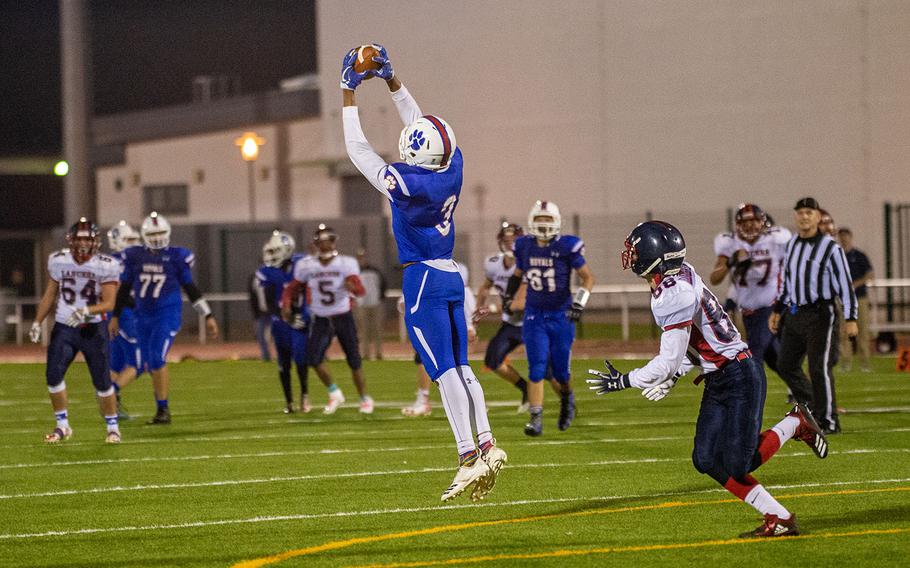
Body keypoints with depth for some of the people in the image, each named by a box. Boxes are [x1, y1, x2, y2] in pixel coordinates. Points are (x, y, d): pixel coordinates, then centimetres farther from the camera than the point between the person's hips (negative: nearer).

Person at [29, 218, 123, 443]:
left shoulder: (106, 266, -9)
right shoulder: (58, 261, 0)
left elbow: (109, 303, -13)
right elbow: (50, 295, 11)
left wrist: (86, 311, -30)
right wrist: (37, 322, 7)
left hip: (94, 329, -2)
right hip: (64, 327, 2)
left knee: (102, 380, -2)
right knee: (53, 374, -10)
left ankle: (113, 427, 15)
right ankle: (62, 426, 4)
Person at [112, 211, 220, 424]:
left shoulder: (177, 257, -2)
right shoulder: (134, 256, 5)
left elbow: (191, 288, 6)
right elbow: (125, 288, 14)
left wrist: (208, 316, 7)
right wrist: (115, 316, 16)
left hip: (167, 315, -4)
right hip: (143, 316, 4)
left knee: (158, 359, -18)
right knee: (150, 364, 7)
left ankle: (163, 408, -11)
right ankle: (162, 409, 20)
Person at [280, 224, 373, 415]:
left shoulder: (346, 264, -14)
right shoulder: (306, 266, -4)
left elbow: (360, 290, -27)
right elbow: (292, 288, 7)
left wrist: (353, 286, -50)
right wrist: (286, 305, -13)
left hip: (343, 318, -2)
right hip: (321, 320, 2)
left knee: (354, 360, 0)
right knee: (313, 358, -14)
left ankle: (365, 399, 21)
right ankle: (334, 393, 8)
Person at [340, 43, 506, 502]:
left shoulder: (407, 183, -22)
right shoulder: (453, 165, -3)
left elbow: (358, 150, -10)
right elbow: (420, 124, 14)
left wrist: (349, 95, -4)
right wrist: (391, 80, 16)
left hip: (422, 280, -7)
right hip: (451, 277, 7)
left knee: (445, 371, -7)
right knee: (460, 367, 12)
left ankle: (469, 456, -11)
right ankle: (486, 444, 6)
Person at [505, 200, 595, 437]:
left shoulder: (567, 247, -12)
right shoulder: (525, 247, -1)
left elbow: (588, 277, -7)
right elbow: (517, 275, 19)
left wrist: (580, 301, -20)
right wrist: (508, 297, 17)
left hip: (560, 316, -2)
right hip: (534, 316, 2)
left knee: (561, 370, 6)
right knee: (536, 369, -9)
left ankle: (567, 398, 39)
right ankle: (536, 419, -9)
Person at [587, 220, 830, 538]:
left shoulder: (675, 296, -24)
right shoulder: (682, 277, 6)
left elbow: (668, 362, -22)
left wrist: (622, 382, -11)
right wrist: (674, 376, 19)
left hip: (739, 378, -10)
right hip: (718, 383, 10)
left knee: (737, 465, -12)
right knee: (706, 460, 2)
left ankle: (795, 424, 9)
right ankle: (778, 518, 5)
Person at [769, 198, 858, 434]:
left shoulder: (830, 247, -11)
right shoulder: (793, 243, 10)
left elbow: (845, 284, -11)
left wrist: (850, 318, -16)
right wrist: (777, 310, 22)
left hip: (820, 315, -7)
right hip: (795, 315, 7)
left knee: (819, 369, -8)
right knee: (786, 366, 10)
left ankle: (828, 421, 1)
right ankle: (813, 407, 26)